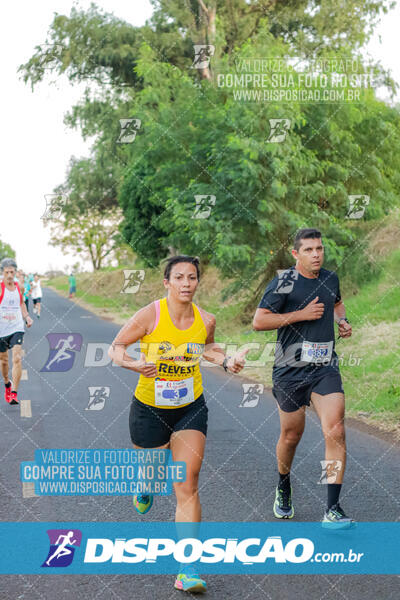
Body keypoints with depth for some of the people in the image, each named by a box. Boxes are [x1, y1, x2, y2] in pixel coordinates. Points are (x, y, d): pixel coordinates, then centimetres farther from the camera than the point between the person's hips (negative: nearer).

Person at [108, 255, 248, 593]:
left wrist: (227, 361, -1)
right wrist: (135, 365, -27)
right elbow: (116, 348, -7)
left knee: (187, 486, -8)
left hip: (191, 409, 1)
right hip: (149, 409, -1)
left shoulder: (206, 321, -6)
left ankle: (187, 569, -6)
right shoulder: (149, 315, -17)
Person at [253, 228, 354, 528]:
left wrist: (342, 320, 11)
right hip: (290, 370, -3)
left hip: (326, 368, 3)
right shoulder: (283, 282, -6)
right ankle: (284, 487, 42)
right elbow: (259, 321, -12)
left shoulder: (330, 278, 10)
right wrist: (301, 314, -15)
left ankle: (333, 510, -11)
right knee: (291, 435, 11)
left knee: (335, 432, -14)